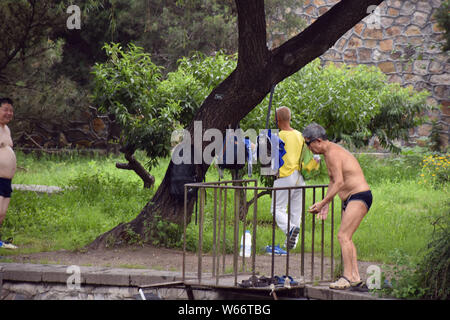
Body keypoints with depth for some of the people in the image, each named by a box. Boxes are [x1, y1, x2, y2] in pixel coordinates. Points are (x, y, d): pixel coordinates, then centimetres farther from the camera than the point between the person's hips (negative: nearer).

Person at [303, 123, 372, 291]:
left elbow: (339, 182, -23)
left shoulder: (333, 153, -16)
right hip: (350, 199, 11)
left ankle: (348, 277, -18)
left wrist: (322, 203, -19)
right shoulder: (329, 153, 16)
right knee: (345, 238, 11)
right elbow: (332, 181, 26)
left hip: (360, 196, -11)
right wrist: (325, 205, 23)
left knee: (343, 236, -17)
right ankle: (356, 278, 13)